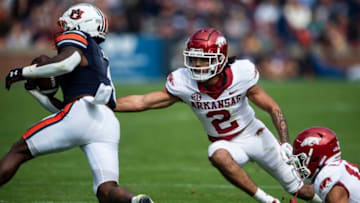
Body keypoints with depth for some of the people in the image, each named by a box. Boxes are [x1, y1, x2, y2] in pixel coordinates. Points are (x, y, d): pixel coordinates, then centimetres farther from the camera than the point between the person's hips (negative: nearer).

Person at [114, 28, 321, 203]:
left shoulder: (240, 75, -25)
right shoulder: (184, 83, -22)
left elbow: (273, 108, -15)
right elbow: (142, 102, -18)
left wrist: (285, 143, -26)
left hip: (255, 134, 0)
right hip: (228, 144, 0)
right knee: (218, 155, -38)